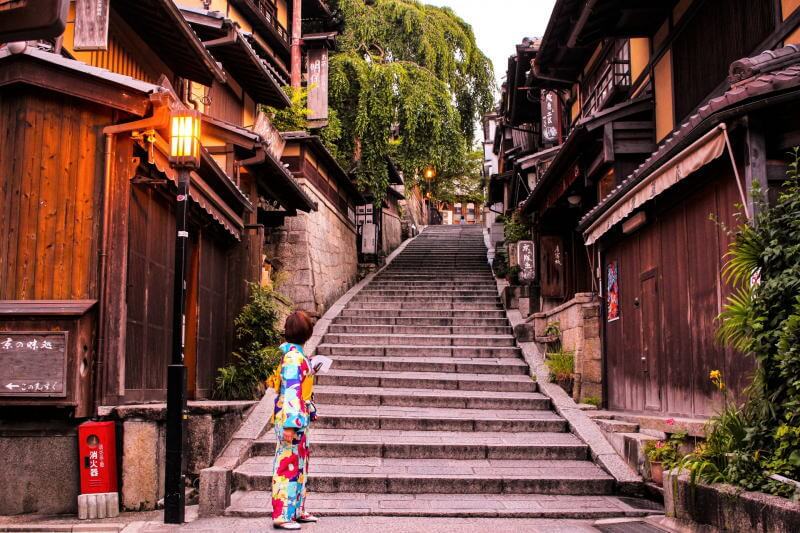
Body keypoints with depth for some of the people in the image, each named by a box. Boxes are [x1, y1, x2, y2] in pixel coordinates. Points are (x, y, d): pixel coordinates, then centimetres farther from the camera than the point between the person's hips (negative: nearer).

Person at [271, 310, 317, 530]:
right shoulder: (293, 357, -19)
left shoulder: (297, 355, 11)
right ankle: (282, 515, 2)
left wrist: (310, 410, 27)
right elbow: (290, 392, -24)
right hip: (292, 420, -10)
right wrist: (289, 424, -26)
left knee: (300, 463, 16)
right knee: (289, 465, -4)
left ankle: (297, 510, 25)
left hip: (300, 419, 10)